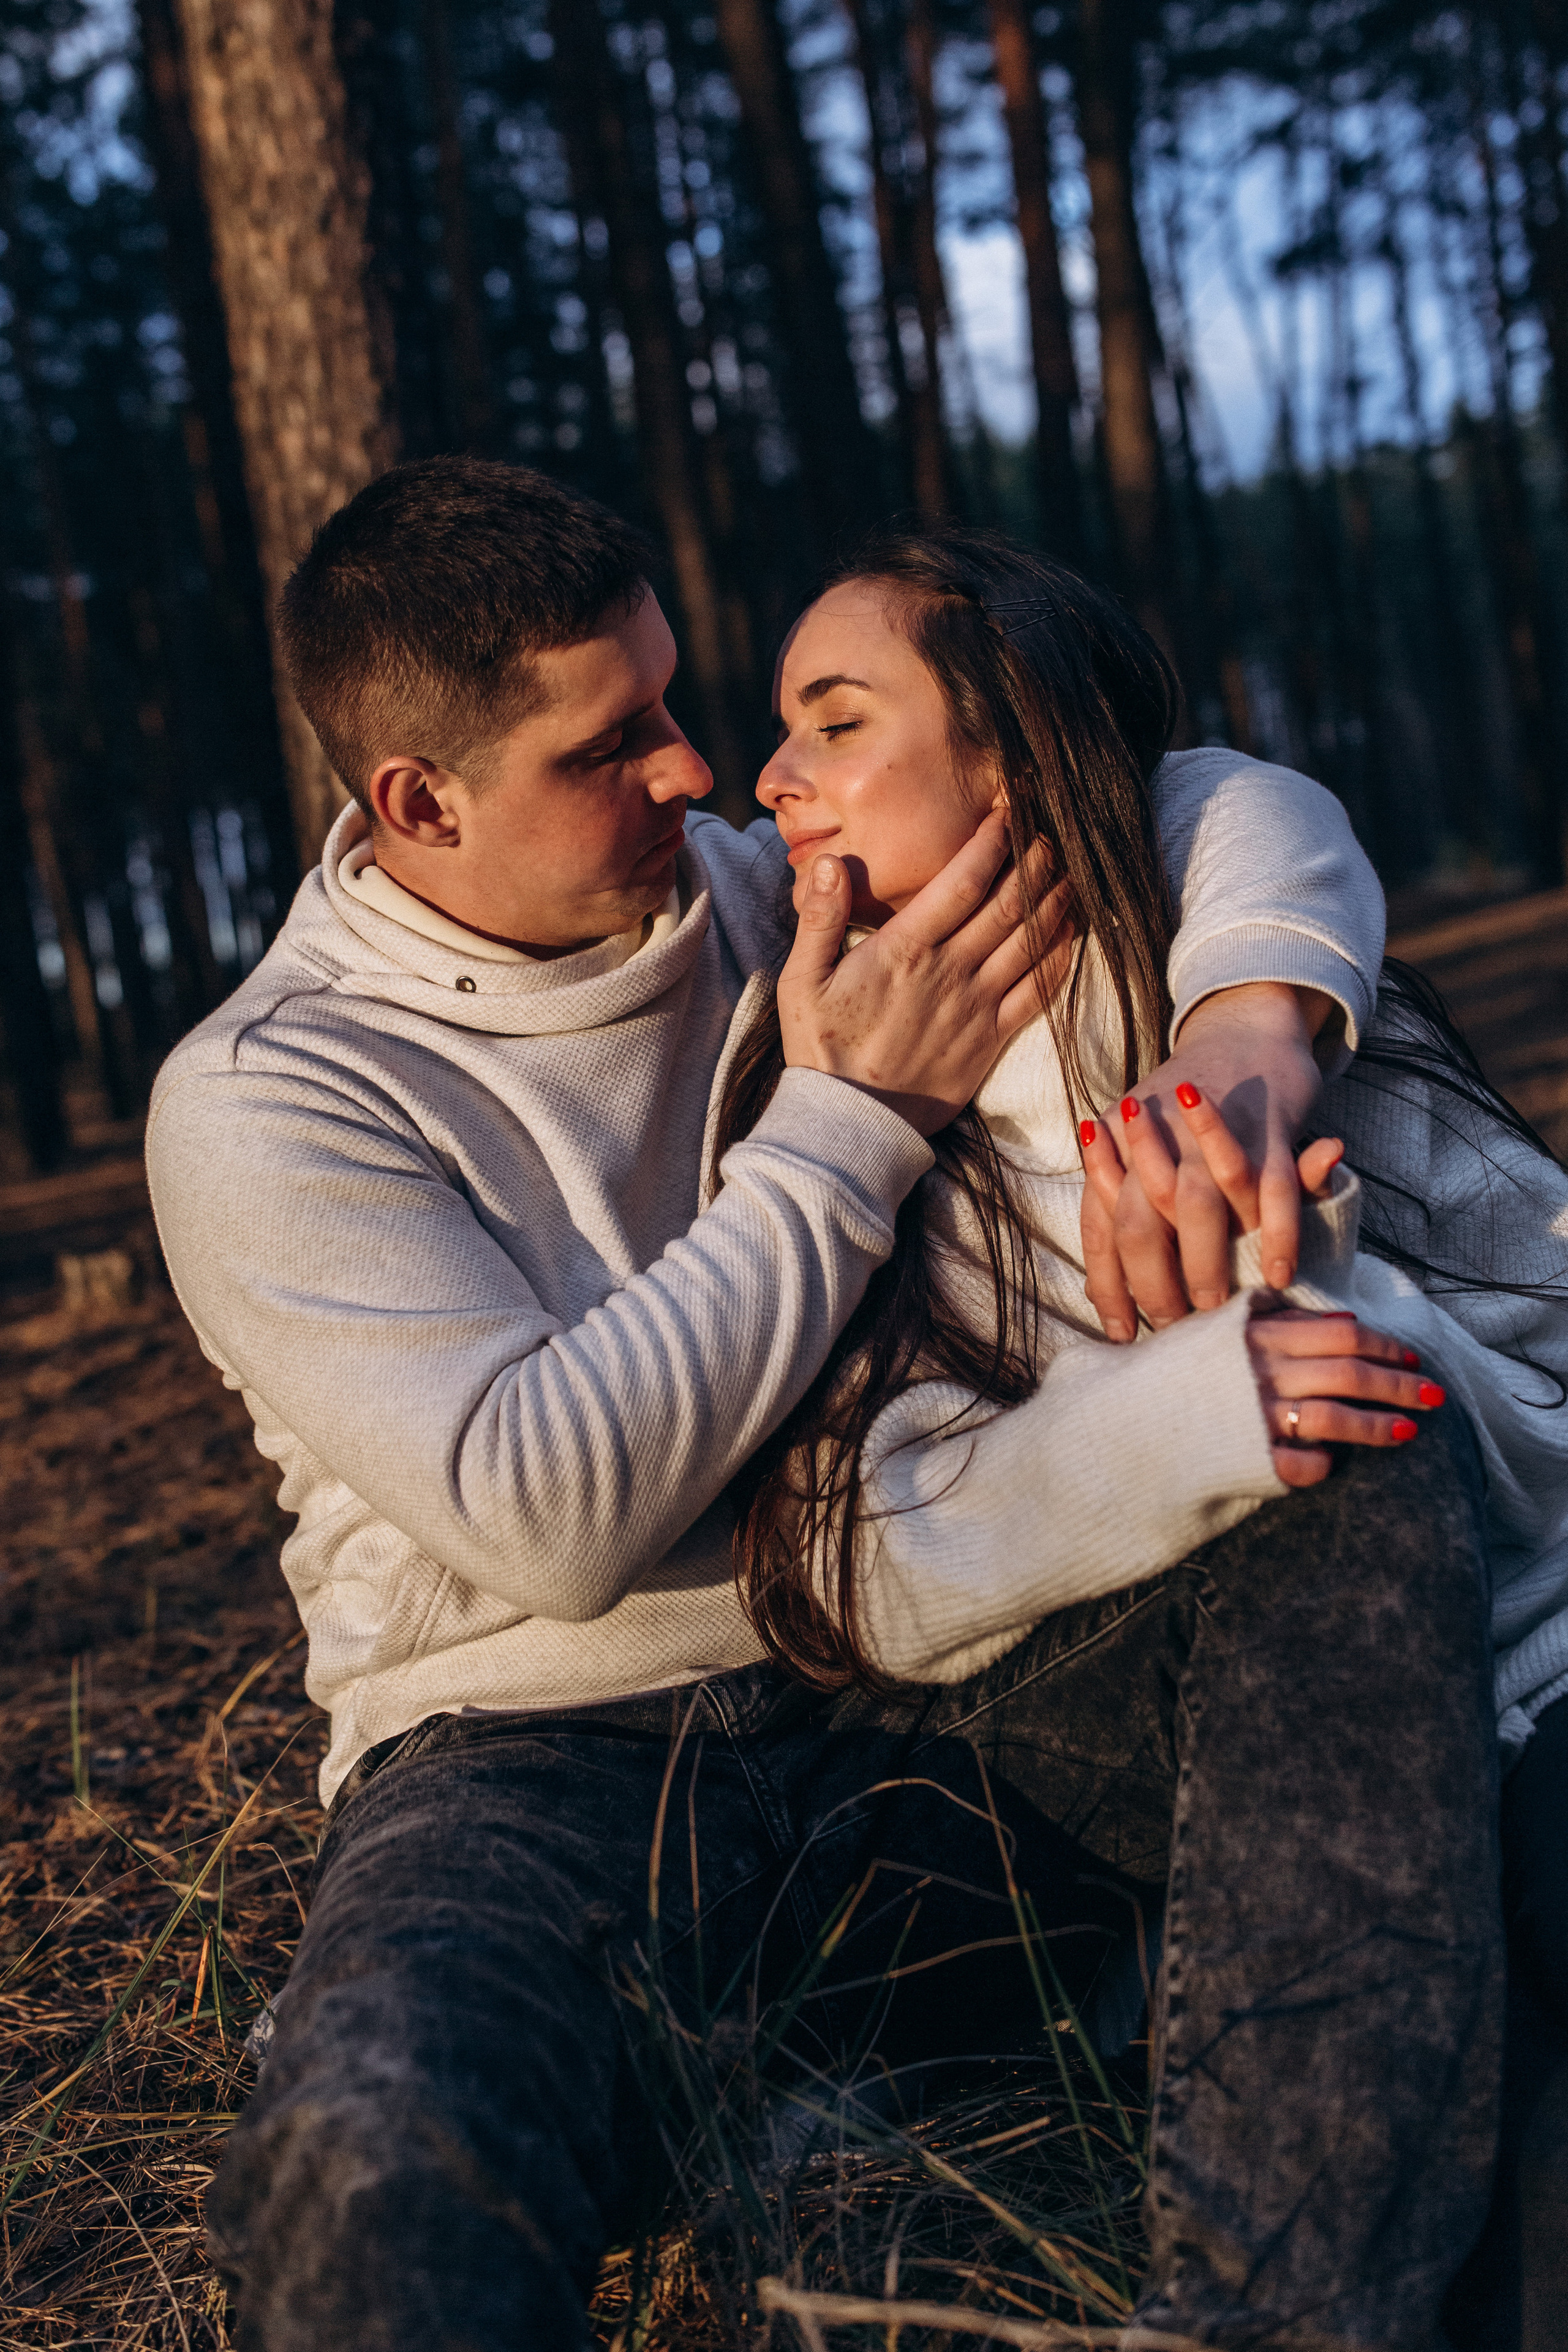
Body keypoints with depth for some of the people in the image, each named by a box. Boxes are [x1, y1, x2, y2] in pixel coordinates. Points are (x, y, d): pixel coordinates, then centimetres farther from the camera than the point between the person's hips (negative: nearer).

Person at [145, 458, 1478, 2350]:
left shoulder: (763, 901, 8)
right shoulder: (260, 1103, -6)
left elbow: (1241, 812, 10)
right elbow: (546, 1514, -19)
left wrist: (1248, 1025, -15)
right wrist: (860, 1119, -15)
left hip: (915, 1704, 5)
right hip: (539, 1766, -4)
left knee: (1376, 1483, -23)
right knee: (369, 2171, -40)